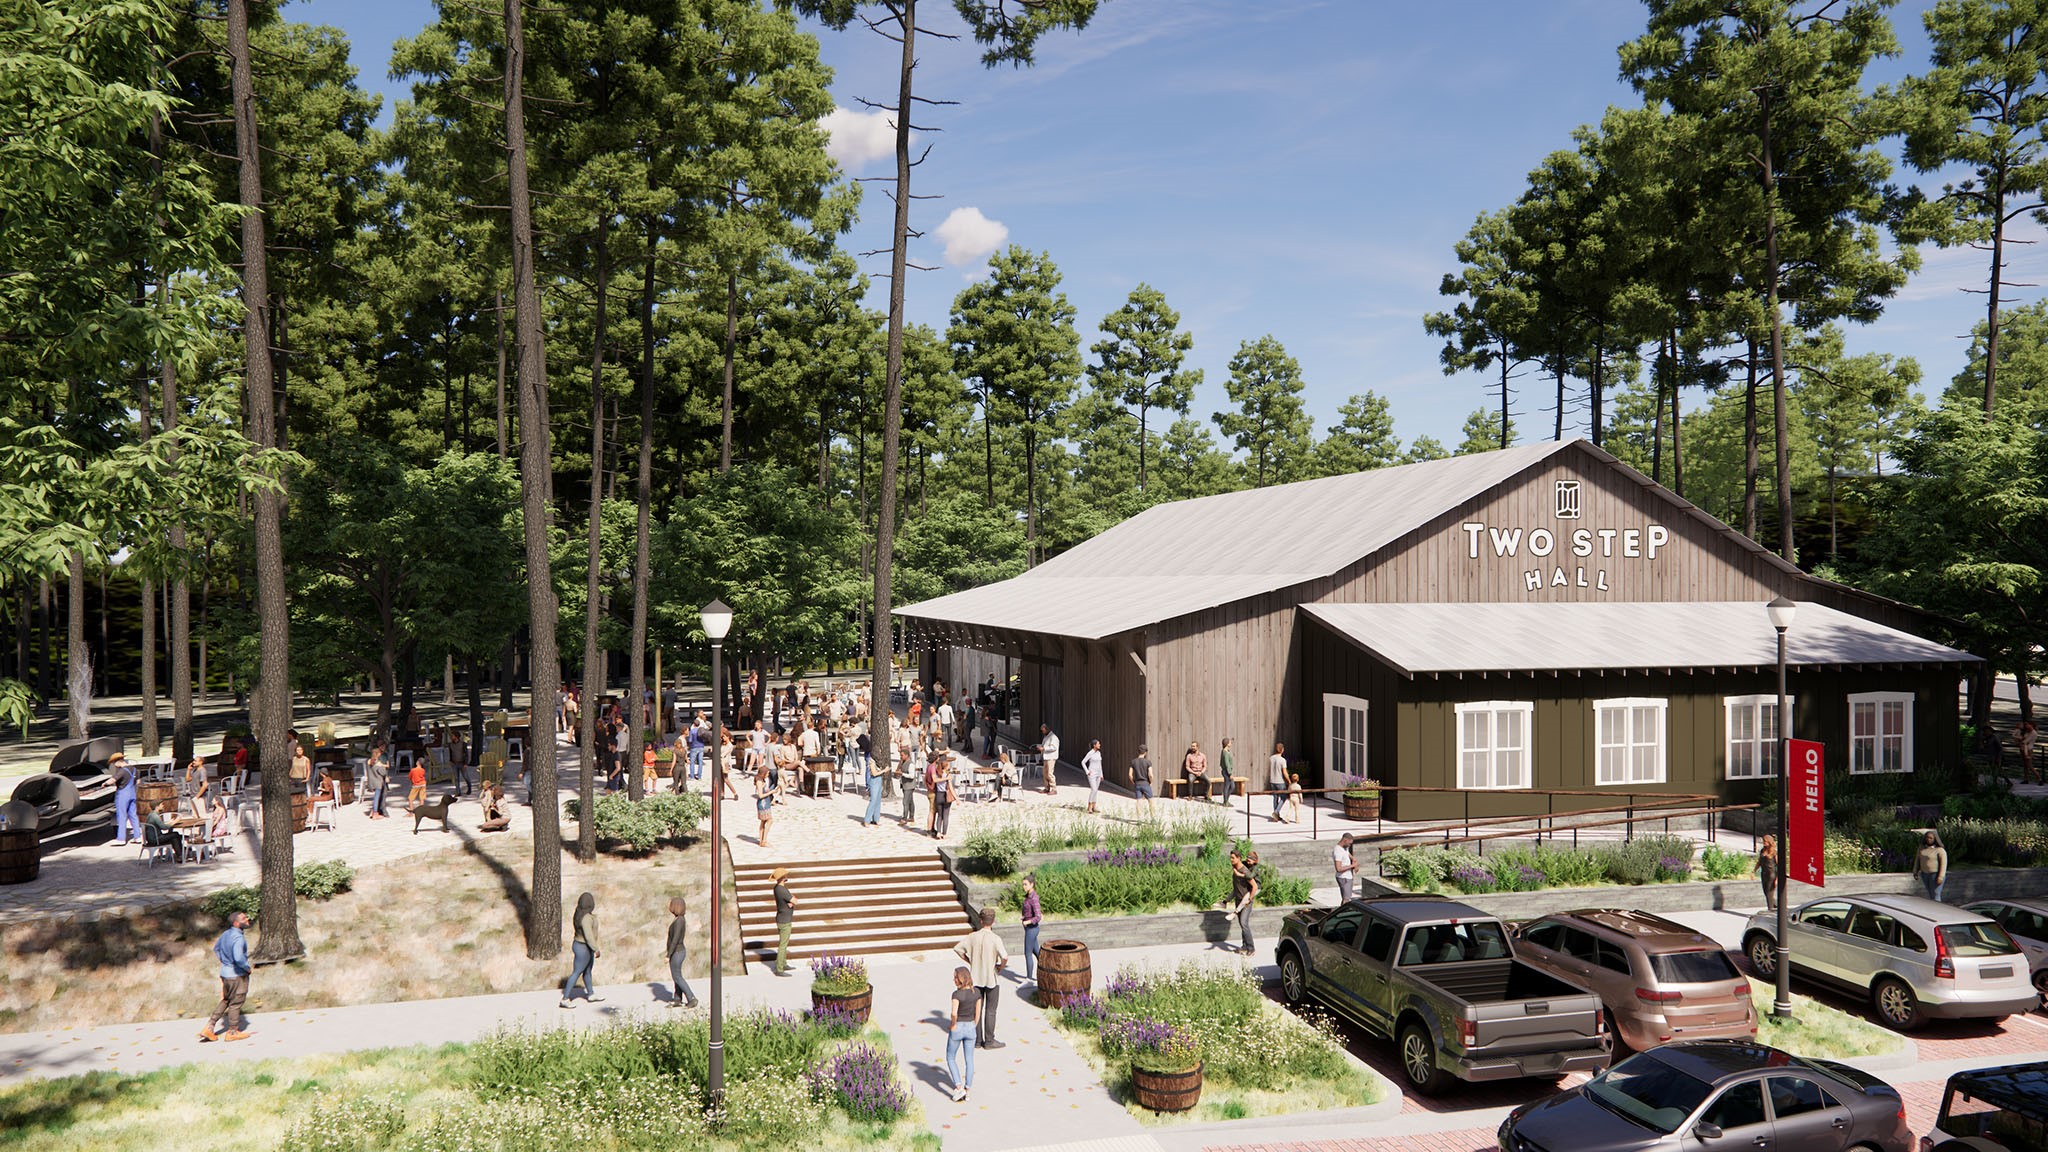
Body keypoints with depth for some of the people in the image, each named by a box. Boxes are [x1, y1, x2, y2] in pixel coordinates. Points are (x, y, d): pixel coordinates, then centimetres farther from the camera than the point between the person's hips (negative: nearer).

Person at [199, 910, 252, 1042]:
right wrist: (247, 968, -19)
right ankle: (233, 1032, 20)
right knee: (235, 1003, 7)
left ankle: (209, 1028, 21)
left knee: (225, 1001, 22)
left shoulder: (226, 934, 4)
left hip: (225, 972, 8)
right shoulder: (238, 938, -25)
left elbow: (216, 948, 21)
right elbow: (239, 958, -37)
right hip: (237, 975, -8)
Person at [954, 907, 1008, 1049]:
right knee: (990, 1010, 7)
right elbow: (1004, 957, -28)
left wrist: (969, 961, 7)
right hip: (991, 978, -4)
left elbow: (957, 949, -1)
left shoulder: (973, 936, -5)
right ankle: (989, 1040, 12)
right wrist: (1000, 967, -8)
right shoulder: (995, 939, -18)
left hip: (976, 977, 4)